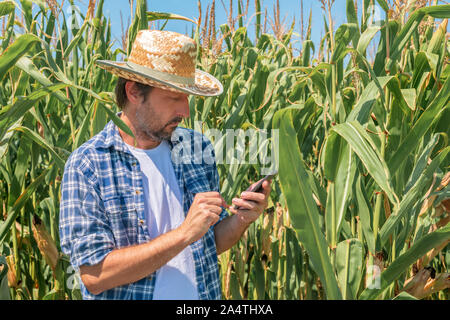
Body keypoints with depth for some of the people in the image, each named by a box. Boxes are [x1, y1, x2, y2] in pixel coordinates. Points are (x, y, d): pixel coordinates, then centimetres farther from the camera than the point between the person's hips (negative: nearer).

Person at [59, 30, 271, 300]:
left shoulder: (198, 147, -2)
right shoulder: (86, 165, -15)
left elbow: (211, 244, 6)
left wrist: (241, 220, -13)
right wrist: (184, 233, -24)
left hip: (202, 294, 4)